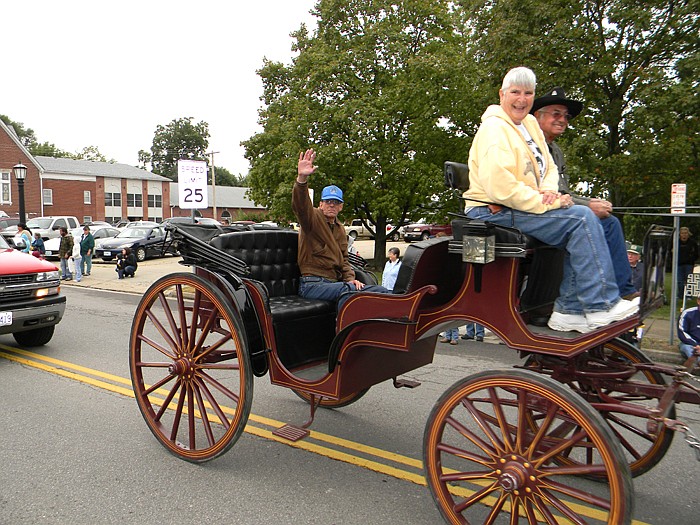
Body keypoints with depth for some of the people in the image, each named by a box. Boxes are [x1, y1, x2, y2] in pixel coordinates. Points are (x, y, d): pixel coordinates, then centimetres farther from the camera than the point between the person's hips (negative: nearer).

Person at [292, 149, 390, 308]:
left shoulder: (340, 229, 22)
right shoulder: (313, 218, -1)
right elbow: (301, 206, -24)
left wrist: (350, 279, 5)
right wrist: (302, 179, -43)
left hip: (333, 283, 7)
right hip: (312, 284, -7)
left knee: (380, 291, -8)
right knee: (347, 290, -37)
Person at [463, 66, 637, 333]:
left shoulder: (529, 123, 17)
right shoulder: (494, 129, -13)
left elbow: (548, 167, 18)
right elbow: (500, 187, -25)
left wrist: (549, 191, -6)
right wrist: (547, 203, -19)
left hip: (523, 208, 9)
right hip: (496, 214, -9)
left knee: (582, 220, -4)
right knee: (581, 218, -17)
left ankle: (569, 309, -4)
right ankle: (601, 306, -14)